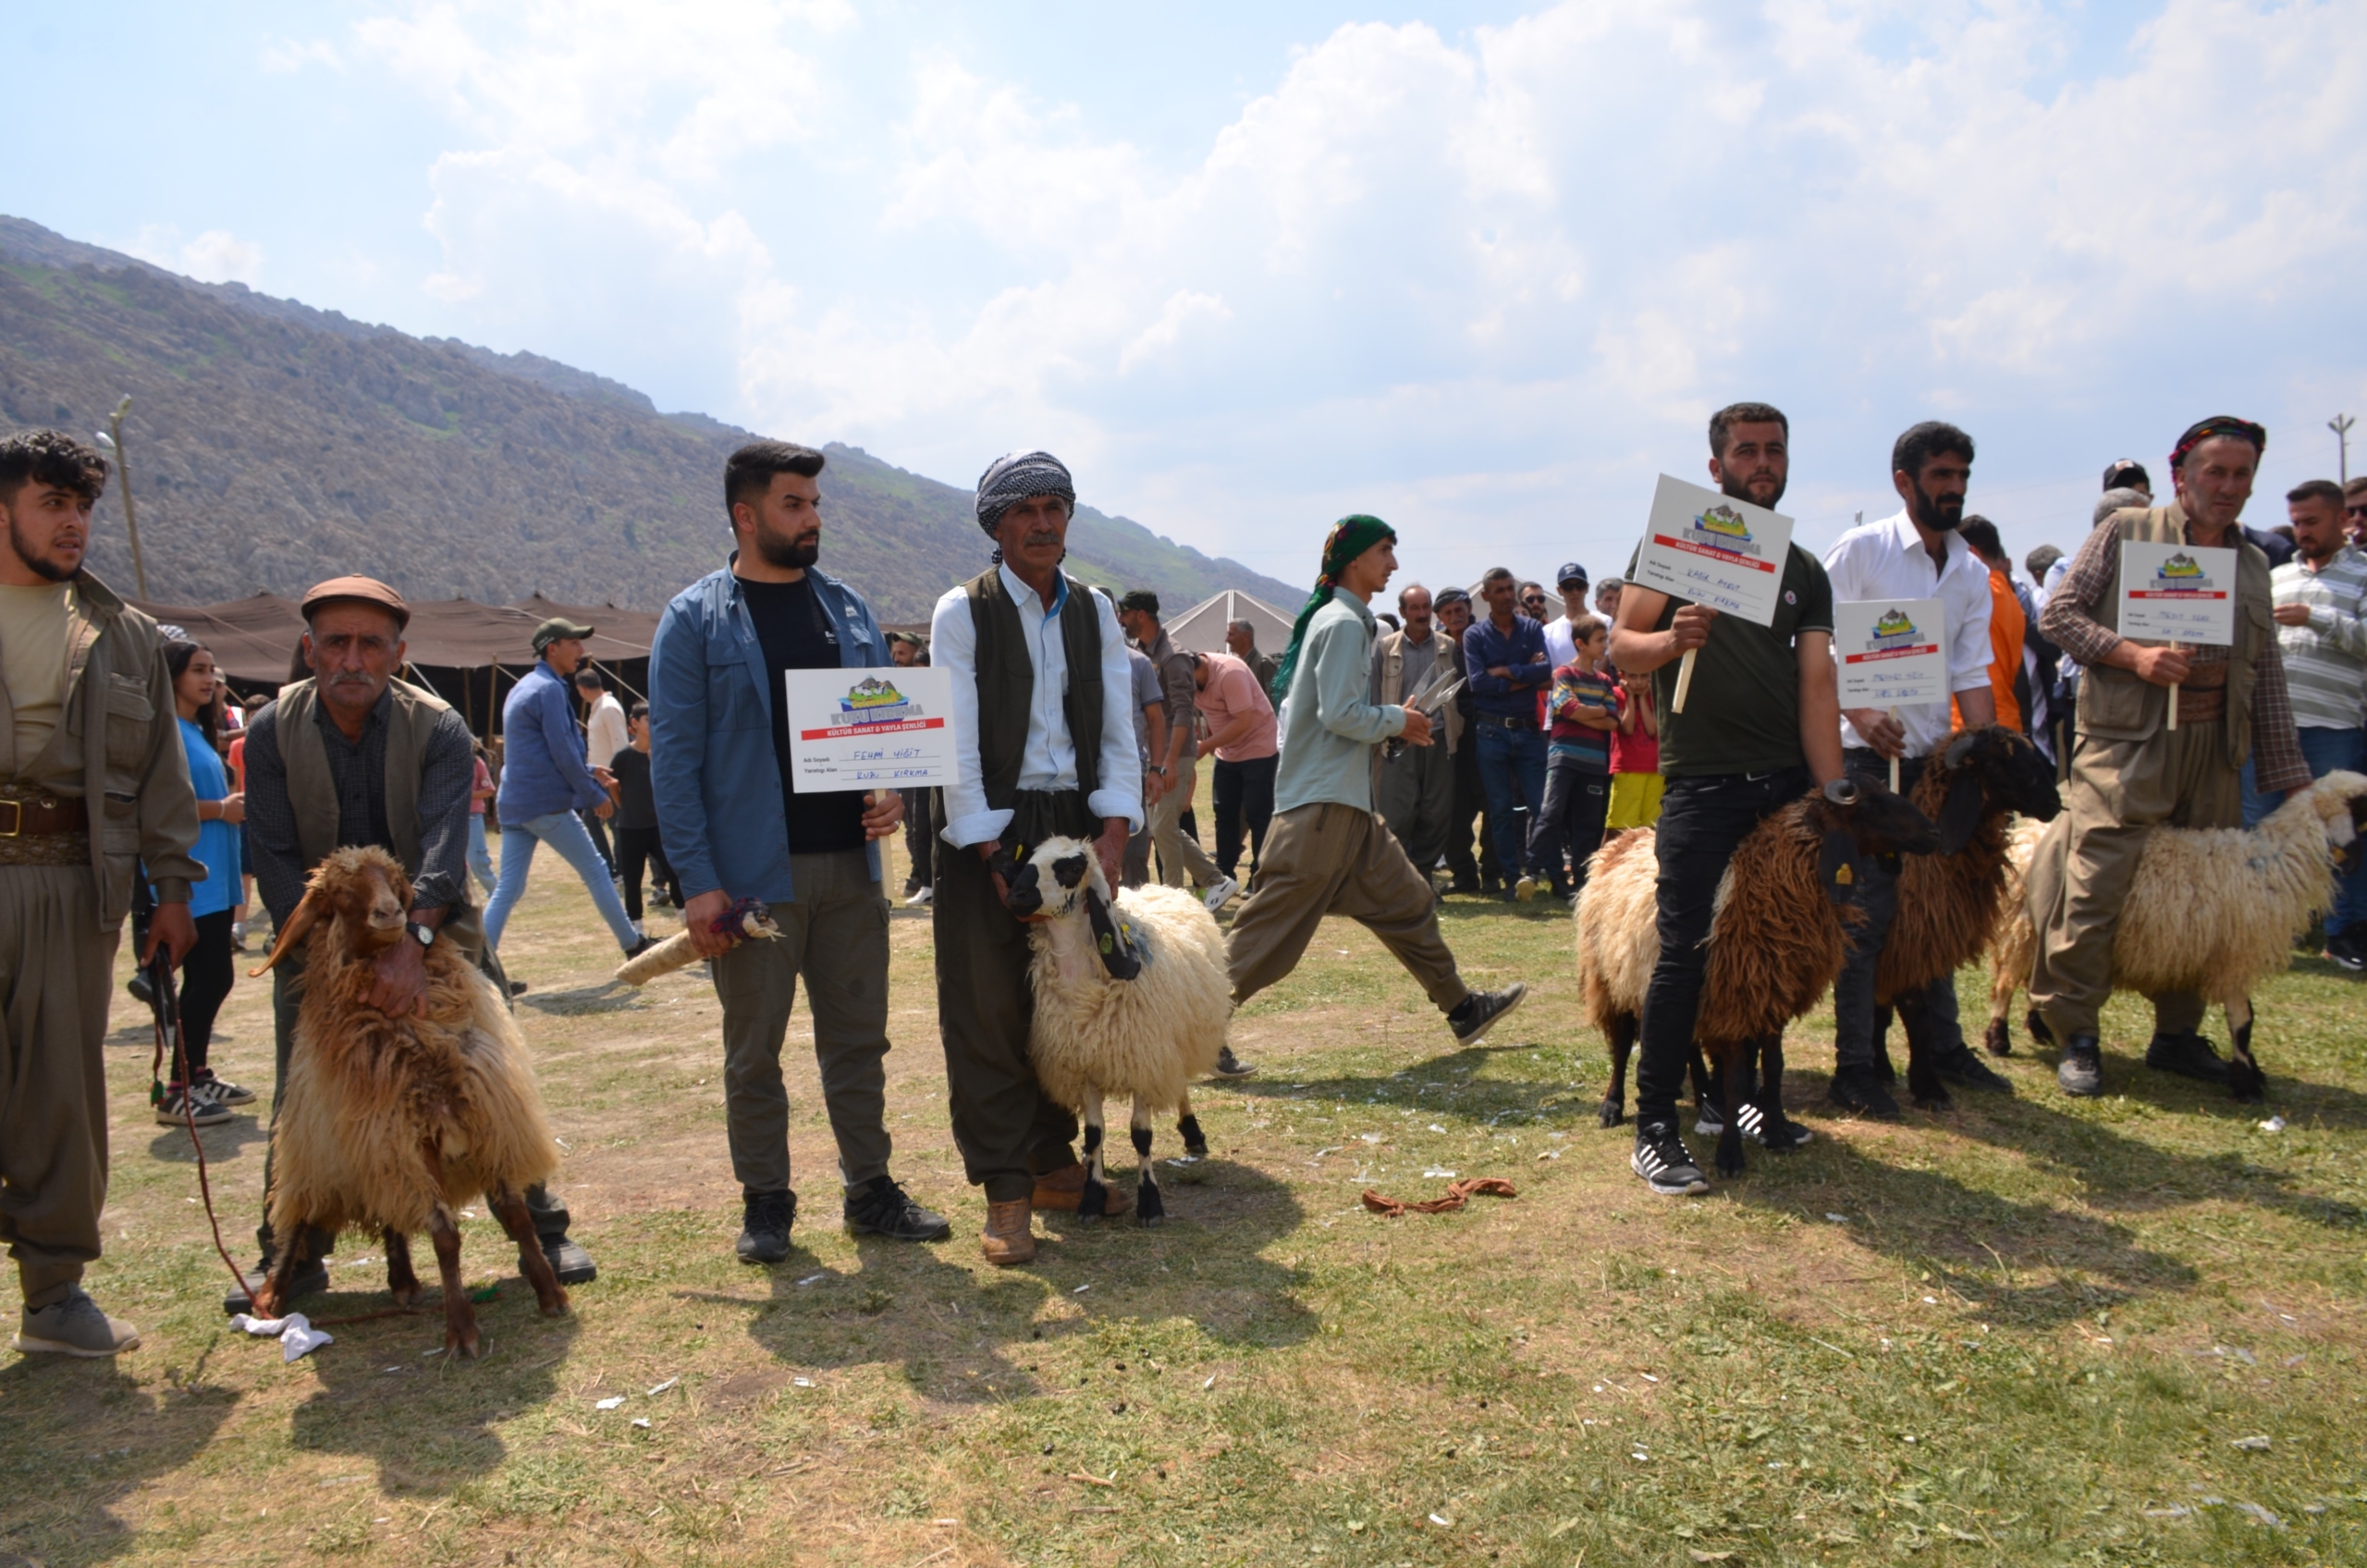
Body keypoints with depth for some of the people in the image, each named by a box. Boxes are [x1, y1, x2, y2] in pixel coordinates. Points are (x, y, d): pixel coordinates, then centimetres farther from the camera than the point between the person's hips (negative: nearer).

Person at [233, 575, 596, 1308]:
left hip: (434, 928, -1)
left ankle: (541, 1231, 11)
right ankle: (292, 1258, 21)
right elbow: (275, 861, -12)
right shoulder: (272, 732, -9)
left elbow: (444, 844, -27)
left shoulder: (438, 728, -14)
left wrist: (411, 942, -41)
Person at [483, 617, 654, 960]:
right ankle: (633, 944, 15)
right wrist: (594, 794, -8)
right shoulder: (549, 689, -12)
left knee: (508, 888, 5)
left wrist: (588, 772, 23)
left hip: (513, 804, 9)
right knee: (595, 871, 5)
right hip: (547, 803, -8)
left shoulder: (522, 688, 18)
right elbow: (562, 753, -16)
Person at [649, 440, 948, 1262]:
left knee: (857, 1038, 11)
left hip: (850, 863, 4)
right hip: (752, 873, -4)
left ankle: (871, 1192, 23)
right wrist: (697, 880, -13)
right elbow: (673, 755, -7)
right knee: (754, 1048, 7)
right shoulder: (694, 619, -4)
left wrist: (893, 790, -5)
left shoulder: (847, 607, 10)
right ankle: (765, 1204, 21)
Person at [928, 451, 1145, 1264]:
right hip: (991, 830, -4)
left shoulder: (1096, 611, 10)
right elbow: (959, 744, -8)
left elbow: (1117, 730, 6)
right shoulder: (962, 611, -3)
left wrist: (1113, 832, -6)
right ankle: (1005, 1194, 5)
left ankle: (1053, 1165, 25)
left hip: (1076, 824, 5)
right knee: (989, 1017, -3)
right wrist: (994, 853, -13)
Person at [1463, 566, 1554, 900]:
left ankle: (1532, 868, 10)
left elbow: (1546, 671, -7)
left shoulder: (1532, 628, 8)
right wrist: (1526, 678, -9)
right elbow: (1478, 682, -12)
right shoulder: (1475, 635, 2)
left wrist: (1505, 672, -9)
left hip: (1528, 728, 2)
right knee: (1500, 809, 4)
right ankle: (1512, 877, 11)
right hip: (1492, 731, -1)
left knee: (1539, 804, -2)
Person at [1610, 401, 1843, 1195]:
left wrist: (1833, 787, -6)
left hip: (1786, 784, 4)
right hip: (1704, 781, -4)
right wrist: (1671, 639, -24)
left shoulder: (1805, 571, 15)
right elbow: (1621, 645, -1)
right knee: (1687, 951, -9)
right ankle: (1654, 1127, -2)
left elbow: (1817, 683, 6)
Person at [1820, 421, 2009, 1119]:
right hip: (1865, 755, -6)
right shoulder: (1859, 550, -6)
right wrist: (1859, 713, -22)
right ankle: (1854, 1068, 2)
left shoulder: (1973, 573, 11)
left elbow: (1973, 673, 8)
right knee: (1866, 911, -6)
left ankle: (1942, 1047, 25)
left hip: (1934, 755, 6)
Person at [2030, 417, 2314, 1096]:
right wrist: (2132, 654, -15)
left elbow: (2268, 677, 19)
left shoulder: (2253, 563, 19)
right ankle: (2075, 1034, 1)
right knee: (2096, 887, -10)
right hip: (2126, 742, -5)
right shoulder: (2125, 532, 5)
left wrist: (2288, 774, 14)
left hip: (2216, 749, 6)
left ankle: (2177, 1034, 22)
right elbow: (2059, 610, 0)